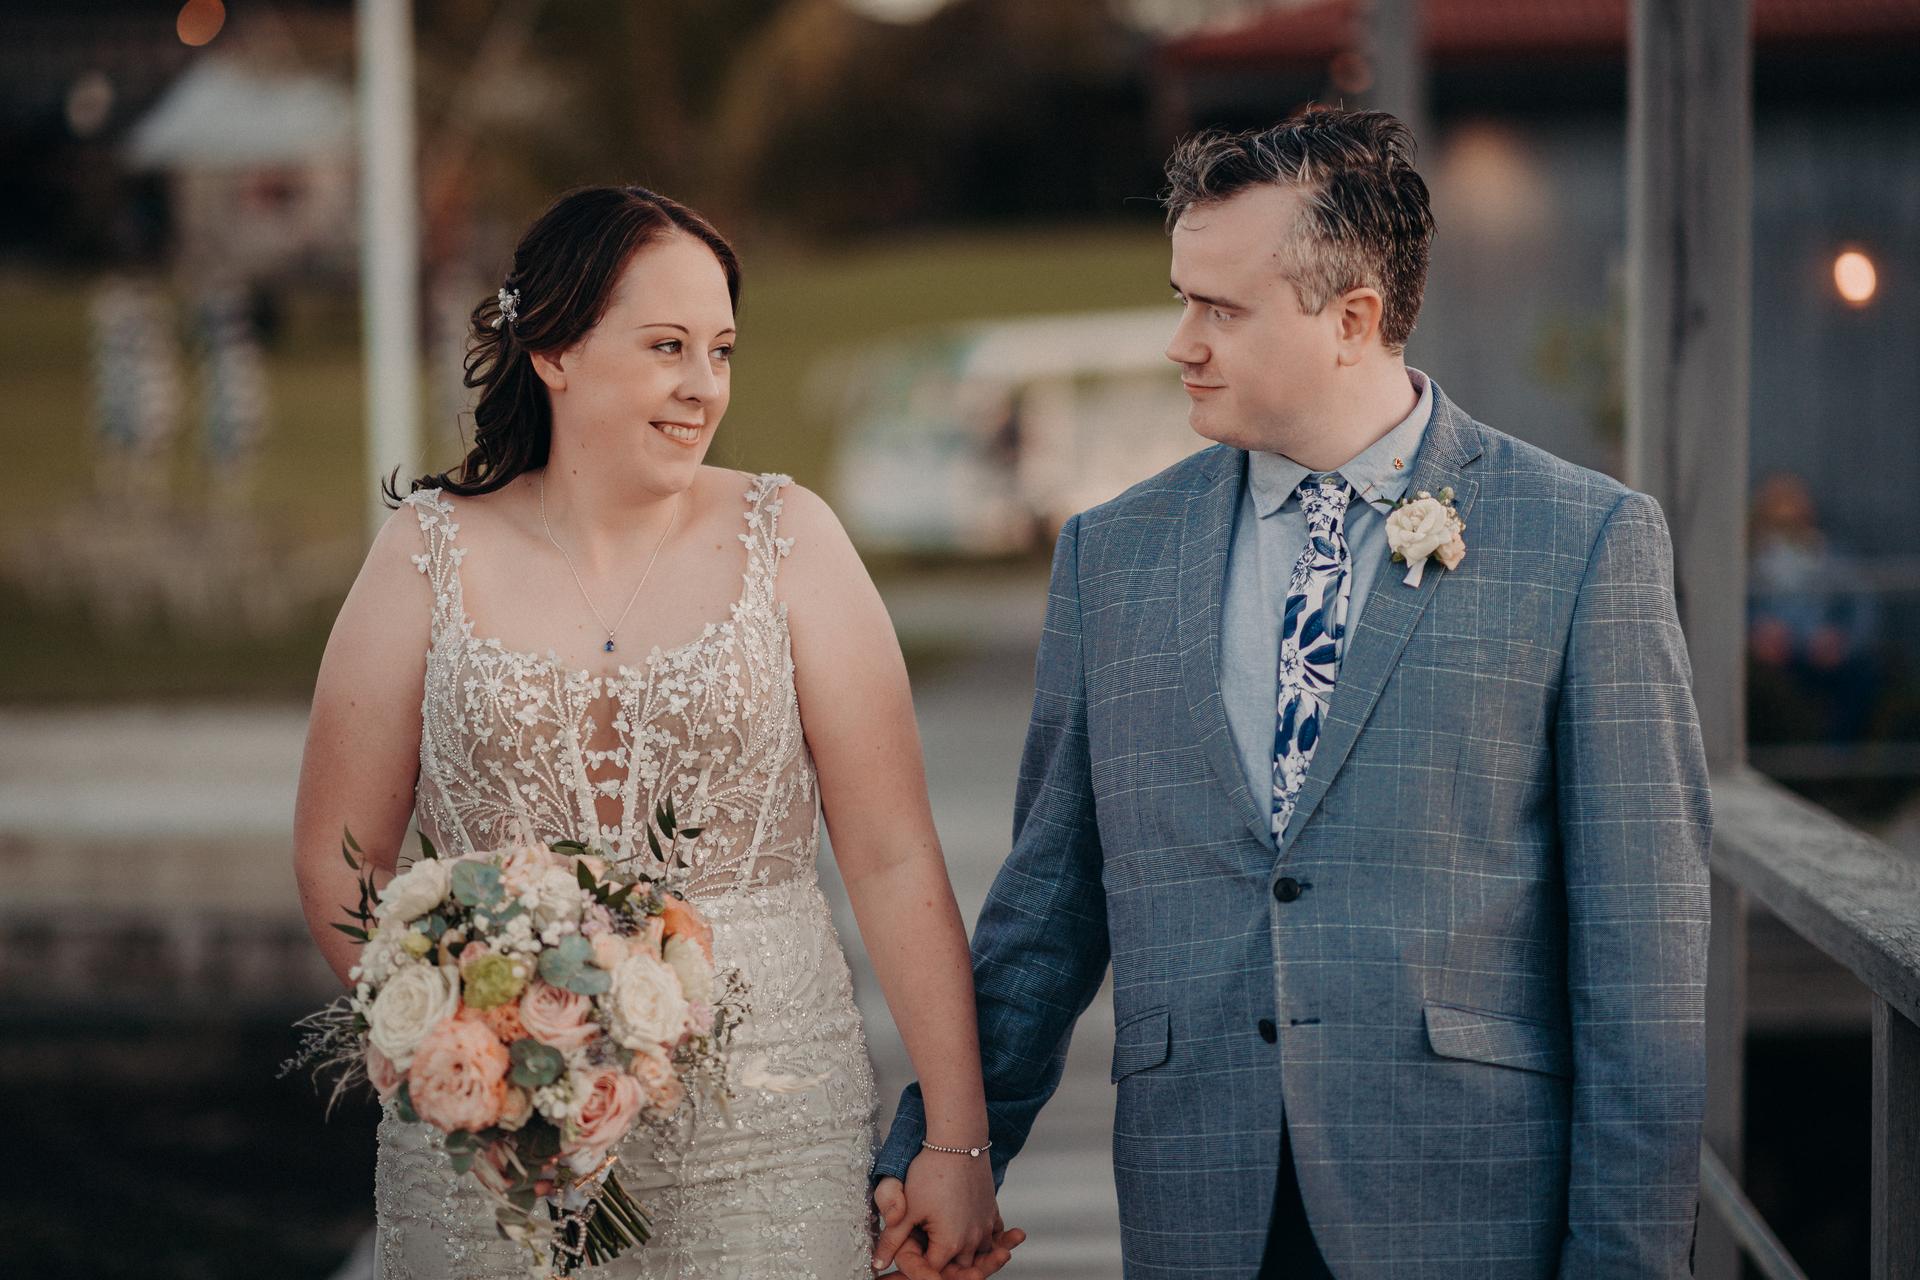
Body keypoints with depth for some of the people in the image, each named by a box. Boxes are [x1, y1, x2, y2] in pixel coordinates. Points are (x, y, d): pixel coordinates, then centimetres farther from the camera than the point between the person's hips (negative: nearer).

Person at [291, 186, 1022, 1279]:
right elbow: (338, 855, 5)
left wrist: (960, 1145, -7)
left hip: (767, 1139, 0)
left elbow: (895, 858, -3)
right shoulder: (435, 552, 3)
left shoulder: (785, 537, 1)